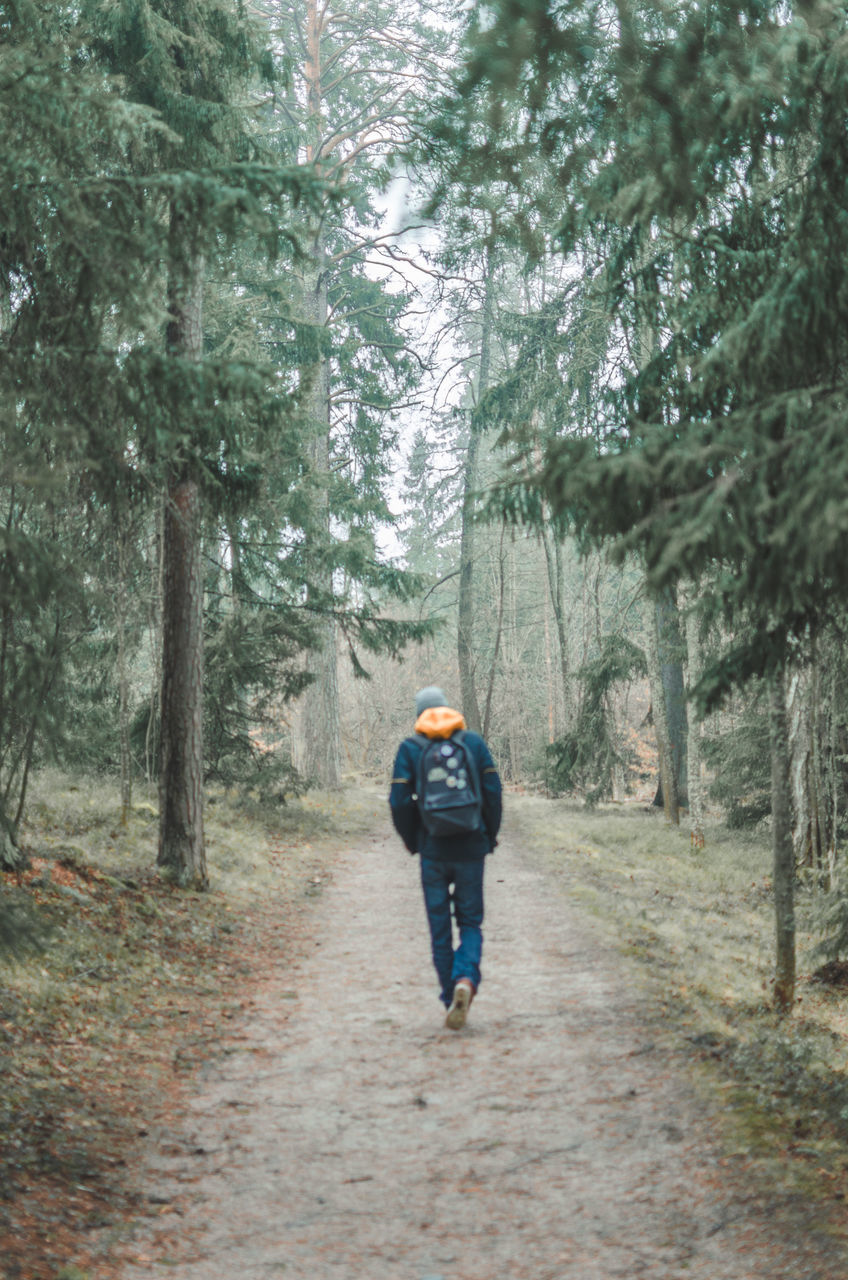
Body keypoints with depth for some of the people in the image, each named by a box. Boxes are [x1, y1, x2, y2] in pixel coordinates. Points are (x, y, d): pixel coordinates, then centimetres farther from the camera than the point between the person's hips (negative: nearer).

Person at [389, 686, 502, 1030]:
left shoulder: (410, 748, 0)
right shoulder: (474, 742, 3)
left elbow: (399, 801, -5)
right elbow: (493, 791, -1)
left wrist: (412, 843, 9)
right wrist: (490, 836, 11)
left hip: (433, 850, -1)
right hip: (471, 847, 1)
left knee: (440, 926, 9)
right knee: (470, 921, 9)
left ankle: (450, 997, 10)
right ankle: (466, 979, -16)